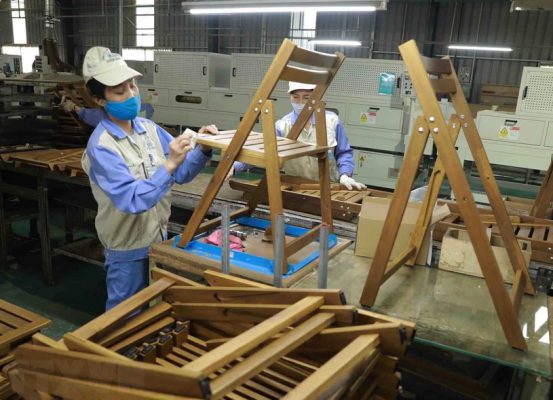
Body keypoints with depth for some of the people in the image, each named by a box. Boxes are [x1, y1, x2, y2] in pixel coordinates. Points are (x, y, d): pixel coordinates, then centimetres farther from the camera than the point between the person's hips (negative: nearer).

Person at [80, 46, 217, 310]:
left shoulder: (149, 128, -3)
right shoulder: (101, 147, -23)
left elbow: (181, 173, 0)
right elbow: (133, 200, -31)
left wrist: (202, 150, -18)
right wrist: (169, 164, -39)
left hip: (159, 238, 6)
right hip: (128, 249, -6)